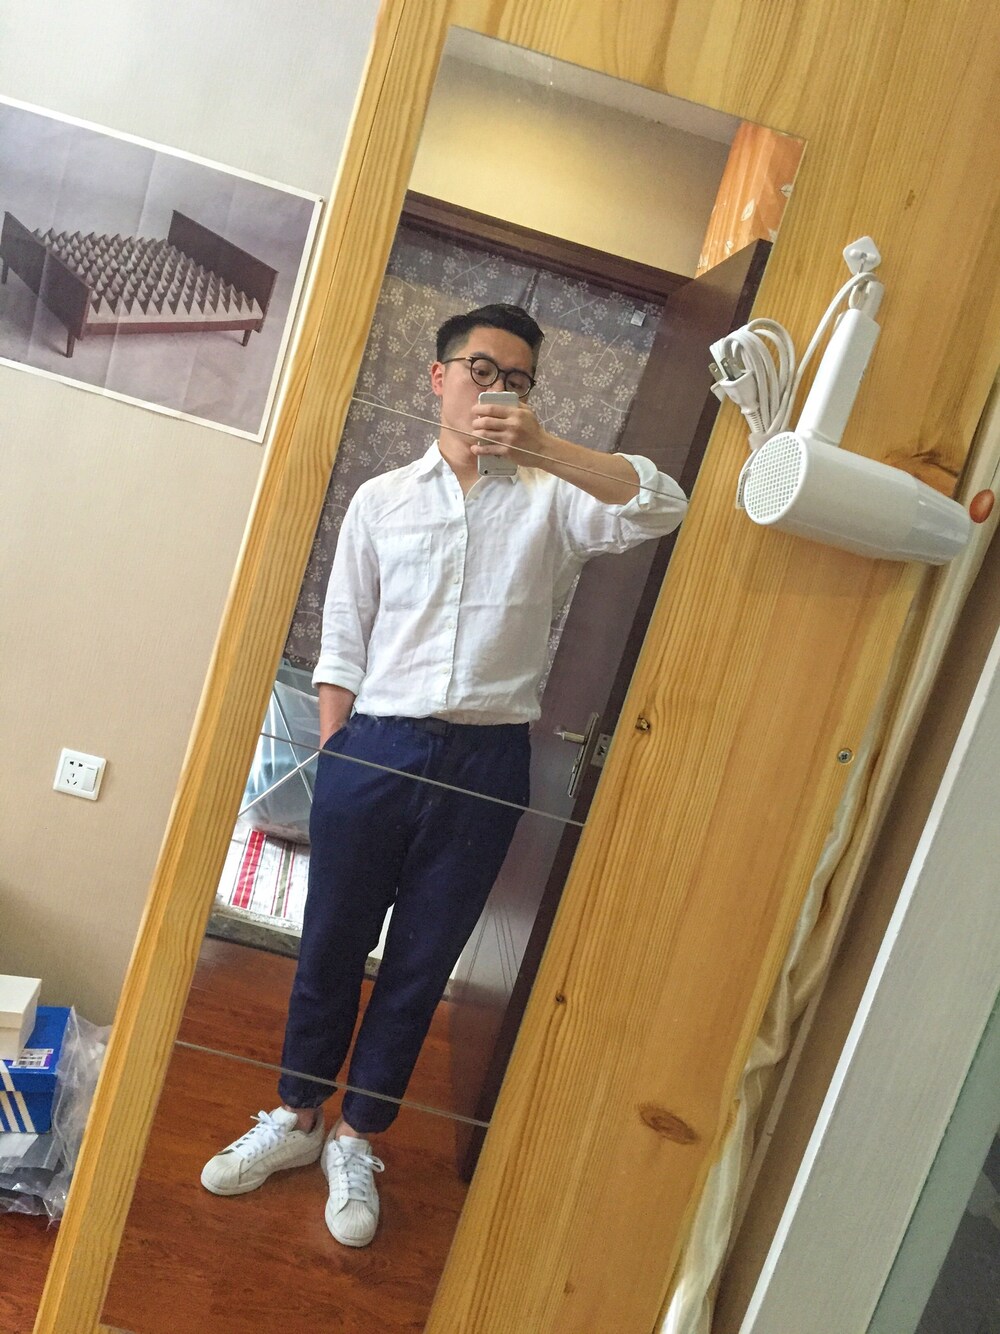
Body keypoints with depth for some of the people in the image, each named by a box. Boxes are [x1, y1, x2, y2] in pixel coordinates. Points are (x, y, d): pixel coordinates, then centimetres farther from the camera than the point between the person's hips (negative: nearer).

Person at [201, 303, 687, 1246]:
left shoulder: (550, 501, 5)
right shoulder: (381, 499, 8)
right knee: (330, 946, 12)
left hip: (486, 764, 0)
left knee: (420, 964, 11)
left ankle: (355, 1141, 31)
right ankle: (294, 1119, 35)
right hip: (376, 746, 1)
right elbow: (342, 643, 8)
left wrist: (540, 446, -19)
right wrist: (334, 760, 2)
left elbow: (664, 507, -12)